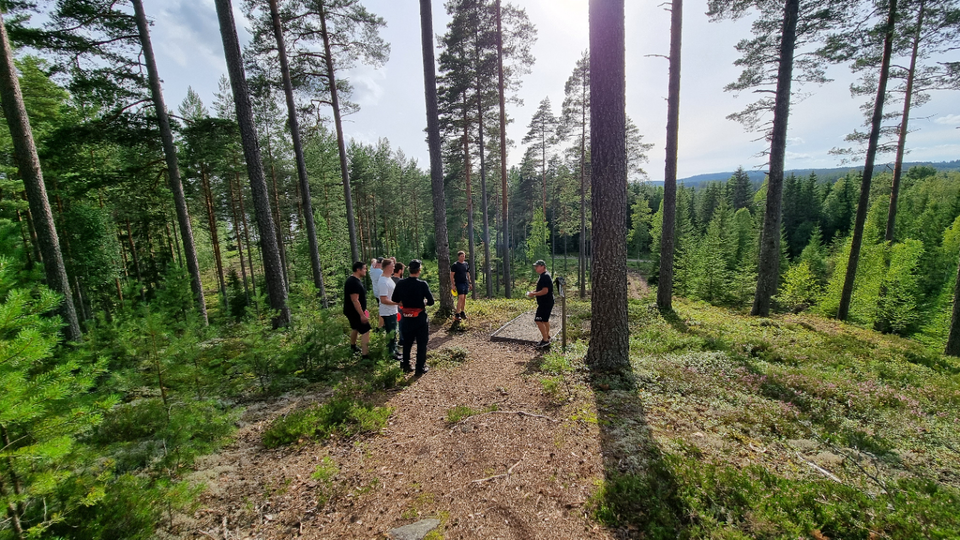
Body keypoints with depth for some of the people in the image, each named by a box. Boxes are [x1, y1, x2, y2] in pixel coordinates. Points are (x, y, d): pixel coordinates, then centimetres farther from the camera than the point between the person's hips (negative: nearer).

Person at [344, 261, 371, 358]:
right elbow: (355, 300, -28)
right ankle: (365, 356, -11)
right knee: (365, 331, -10)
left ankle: (353, 347, 47)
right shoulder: (354, 282, -24)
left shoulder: (355, 280, 8)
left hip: (353, 311, 11)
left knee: (355, 328, 26)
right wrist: (362, 315, -27)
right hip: (355, 312, -11)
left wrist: (363, 310, 23)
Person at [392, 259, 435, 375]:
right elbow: (431, 301, -16)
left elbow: (395, 300, 2)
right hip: (420, 318, -4)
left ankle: (405, 365, 33)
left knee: (407, 342, 22)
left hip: (406, 318, 4)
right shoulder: (422, 284, -18)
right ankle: (420, 368, 18)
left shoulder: (401, 283, -6)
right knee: (421, 344, 11)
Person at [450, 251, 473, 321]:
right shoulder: (455, 265, -6)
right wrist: (453, 285, -12)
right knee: (461, 298, -14)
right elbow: (451, 275, -7)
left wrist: (470, 283, 16)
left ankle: (462, 312, 20)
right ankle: (457, 315, -9)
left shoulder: (466, 264, 13)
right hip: (459, 283, -6)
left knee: (464, 298, 9)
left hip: (466, 283, 6)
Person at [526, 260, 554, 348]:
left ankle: (545, 340, -4)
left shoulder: (545, 276, -20)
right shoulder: (543, 276, 13)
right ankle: (547, 336, 35)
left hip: (545, 303, -11)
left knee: (539, 320, -10)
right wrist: (533, 292, 8)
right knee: (545, 320, 21)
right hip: (545, 302, 11)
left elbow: (545, 291, -26)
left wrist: (533, 294, -17)